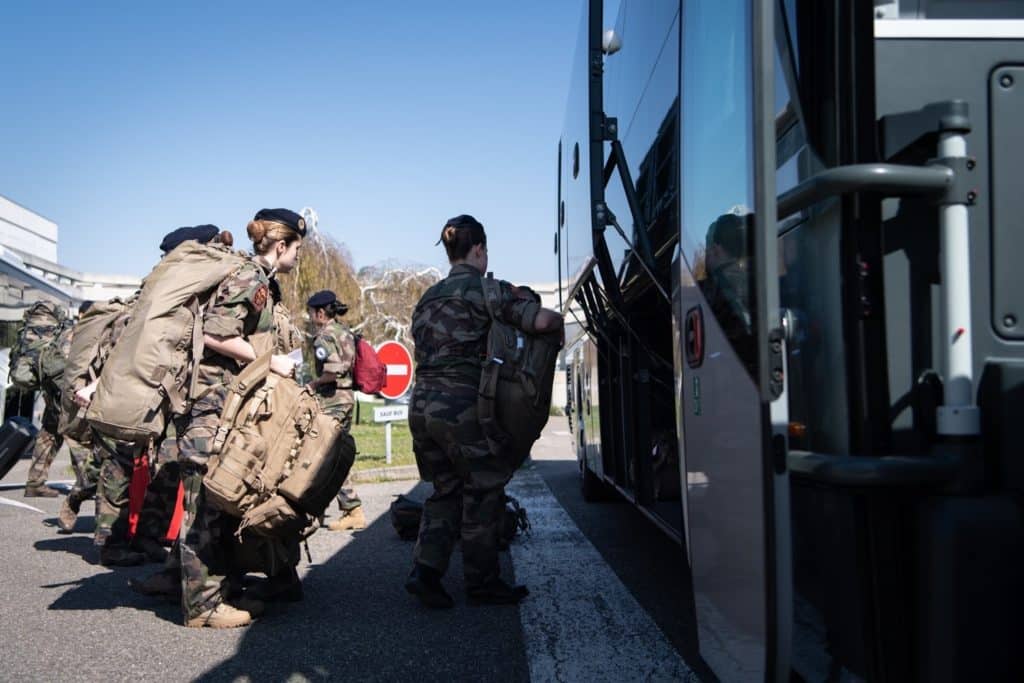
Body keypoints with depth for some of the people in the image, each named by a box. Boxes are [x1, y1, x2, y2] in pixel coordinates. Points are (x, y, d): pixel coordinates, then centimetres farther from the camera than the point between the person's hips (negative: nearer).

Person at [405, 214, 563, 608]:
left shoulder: (429, 298, 18)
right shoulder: (486, 290, -5)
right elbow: (543, 320, -15)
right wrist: (559, 320, 7)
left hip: (422, 405, 7)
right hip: (463, 408, -7)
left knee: (446, 491, 17)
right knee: (483, 495, 7)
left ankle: (425, 571, 5)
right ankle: (482, 583, 16)